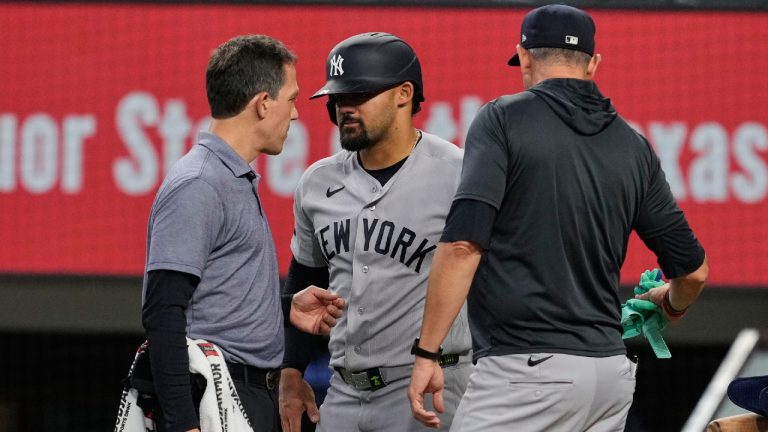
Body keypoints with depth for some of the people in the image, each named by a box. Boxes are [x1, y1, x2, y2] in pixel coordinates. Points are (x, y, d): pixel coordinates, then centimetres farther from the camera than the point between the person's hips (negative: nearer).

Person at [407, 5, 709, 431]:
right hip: (612, 373, 6)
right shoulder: (633, 145, 13)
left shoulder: (504, 119, -2)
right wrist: (673, 304, 39)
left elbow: (463, 244, -13)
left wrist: (427, 353, -11)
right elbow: (693, 267, 16)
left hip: (527, 367, -6)